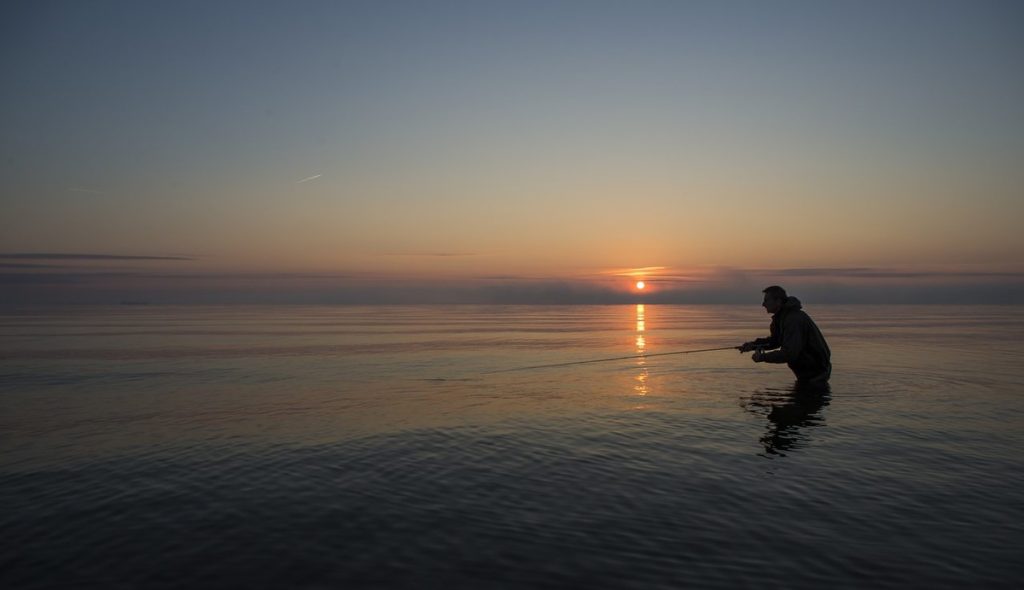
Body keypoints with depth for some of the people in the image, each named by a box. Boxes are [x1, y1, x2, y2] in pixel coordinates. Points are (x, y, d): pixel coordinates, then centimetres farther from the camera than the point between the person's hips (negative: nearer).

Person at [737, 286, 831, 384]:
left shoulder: (794, 320, -29)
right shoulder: (781, 317, 4)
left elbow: (789, 354, -35)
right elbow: (775, 340, 14)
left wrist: (763, 357, -26)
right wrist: (753, 345, -3)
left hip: (816, 373, -10)